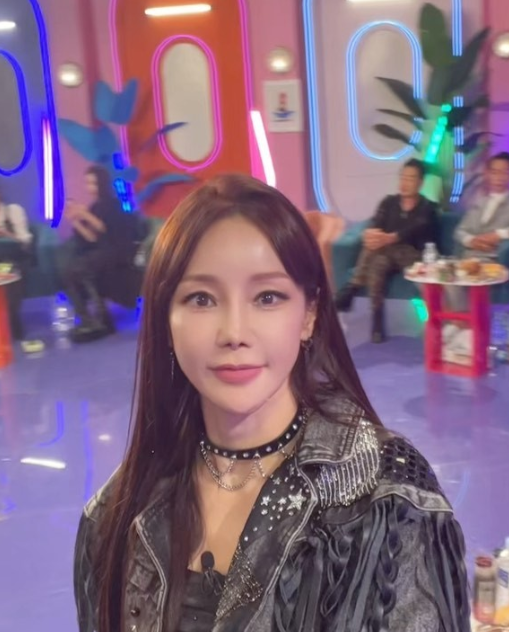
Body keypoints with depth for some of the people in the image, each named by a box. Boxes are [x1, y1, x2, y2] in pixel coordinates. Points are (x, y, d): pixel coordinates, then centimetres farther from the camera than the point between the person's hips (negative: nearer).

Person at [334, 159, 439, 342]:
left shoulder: (427, 207, 3)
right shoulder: (389, 202, 14)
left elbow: (413, 231, -19)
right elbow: (374, 227, -3)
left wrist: (388, 238, -39)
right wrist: (371, 235, -32)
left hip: (413, 256, -3)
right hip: (387, 255, 3)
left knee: (379, 246, -33)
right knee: (376, 265, -34)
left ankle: (352, 289, -31)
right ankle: (377, 320, -36)